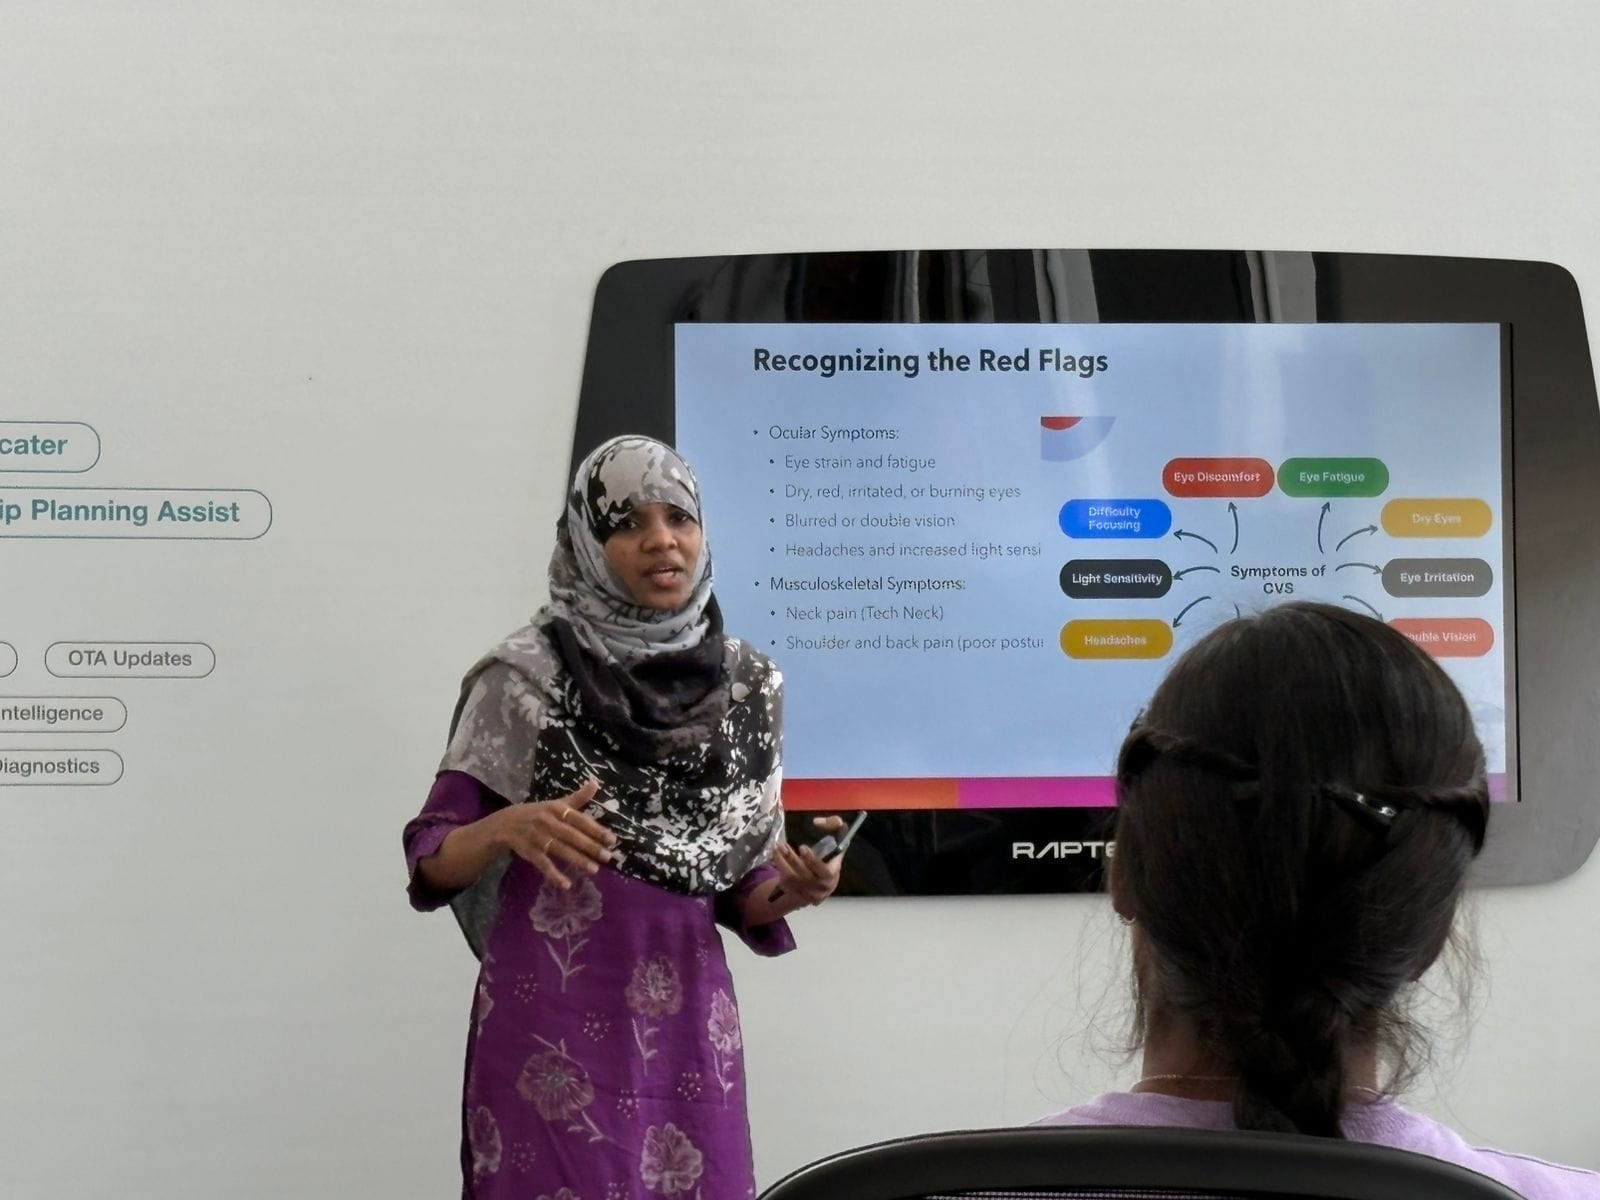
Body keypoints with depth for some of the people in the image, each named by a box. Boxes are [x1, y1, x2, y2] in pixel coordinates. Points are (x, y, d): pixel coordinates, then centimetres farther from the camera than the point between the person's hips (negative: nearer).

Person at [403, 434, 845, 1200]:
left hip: (690, 1020, 4)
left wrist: (791, 890, -11)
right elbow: (432, 859, -4)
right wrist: (505, 830, -24)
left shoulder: (748, 686, 3)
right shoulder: (525, 677, -7)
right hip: (551, 1018, -3)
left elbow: (739, 896, 11)